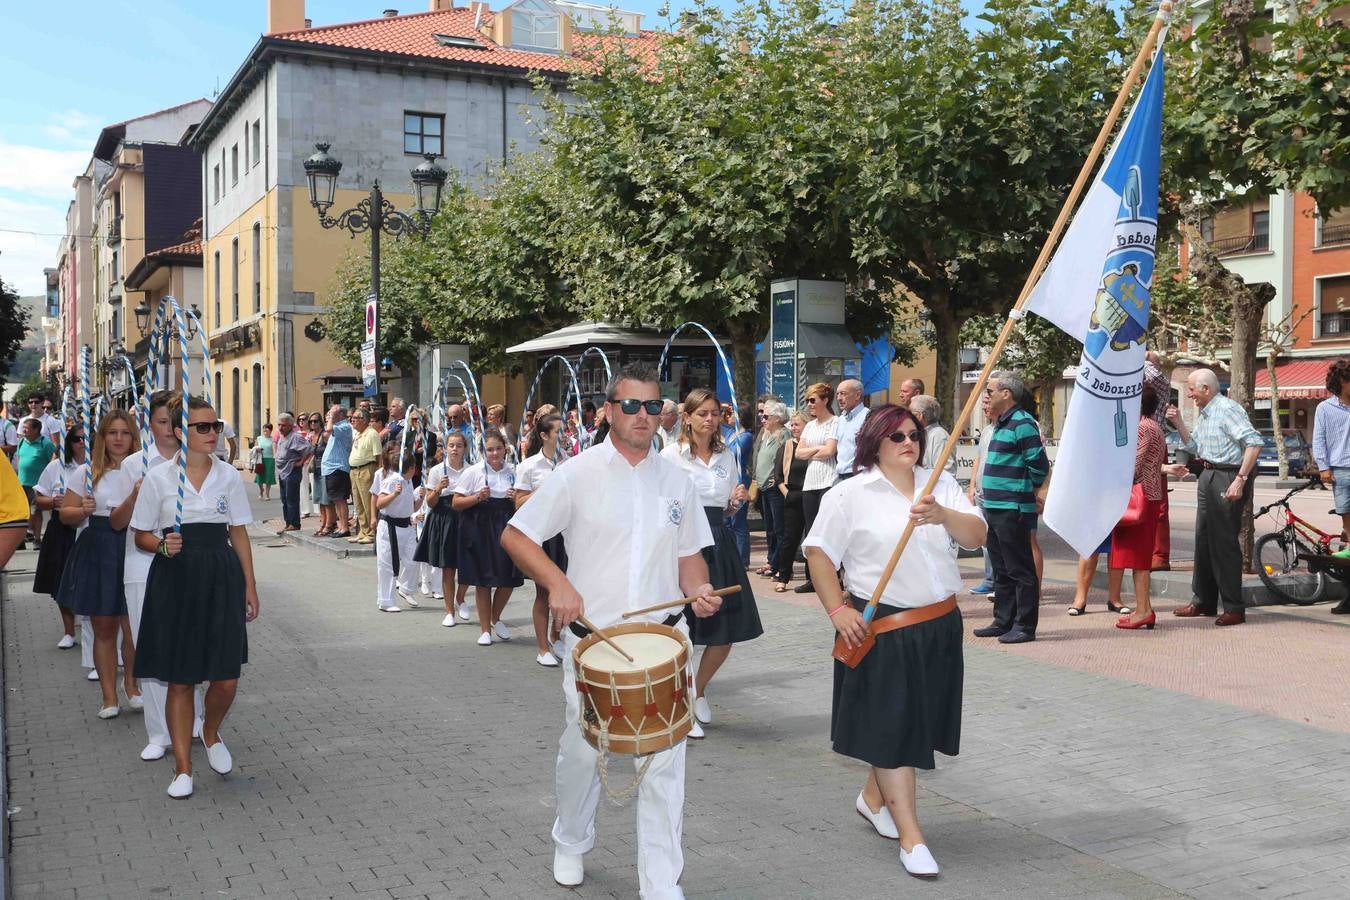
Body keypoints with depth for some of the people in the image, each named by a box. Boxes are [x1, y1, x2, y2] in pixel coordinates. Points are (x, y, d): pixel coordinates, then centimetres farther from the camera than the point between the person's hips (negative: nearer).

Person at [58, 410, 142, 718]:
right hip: (96, 552, 1)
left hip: (132, 551, -1)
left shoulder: (141, 472, 3)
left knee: (133, 627, -2)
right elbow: (66, 513, 11)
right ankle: (109, 697, 15)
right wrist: (83, 510, -10)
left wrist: (138, 494, -21)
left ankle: (132, 684, 22)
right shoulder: (86, 473, 7)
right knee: (103, 628, 6)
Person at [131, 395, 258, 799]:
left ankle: (211, 733, 32)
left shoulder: (228, 475, 5)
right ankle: (183, 768, 16)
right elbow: (141, 535, 5)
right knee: (180, 679, 3)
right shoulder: (159, 477, -1)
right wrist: (163, 545, -17)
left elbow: (239, 534, 8)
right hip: (176, 578, -1)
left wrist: (250, 587, 6)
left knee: (227, 678, 0)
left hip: (221, 576, 2)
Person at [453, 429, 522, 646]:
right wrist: (478, 497, -17)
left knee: (509, 579, 0)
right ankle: (485, 630, 15)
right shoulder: (474, 472, -2)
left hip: (505, 527, 3)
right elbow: (456, 503, -3)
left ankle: (496, 618, 28)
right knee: (482, 581, 3)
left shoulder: (512, 473, 8)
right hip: (479, 528, -3)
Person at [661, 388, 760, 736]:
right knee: (681, 631, 1)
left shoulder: (726, 457, 12)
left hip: (719, 544, 5)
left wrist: (736, 501, 0)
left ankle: (699, 690, 32)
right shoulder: (671, 455, -4)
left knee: (727, 631, 6)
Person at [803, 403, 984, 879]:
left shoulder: (941, 485, 5)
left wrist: (942, 514, -24)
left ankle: (873, 796, 37)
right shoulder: (850, 495, -5)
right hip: (882, 628, -5)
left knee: (917, 721, 15)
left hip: (939, 625, 5)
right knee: (892, 724, -3)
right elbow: (819, 553, -6)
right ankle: (910, 835, 3)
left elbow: (977, 536, -5)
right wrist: (838, 611, -14)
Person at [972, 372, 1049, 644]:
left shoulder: (1022, 423, -14)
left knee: (1020, 570, -2)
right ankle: (1003, 622, 25)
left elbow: (1039, 465, -17)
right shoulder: (1000, 425, 16)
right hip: (993, 507, 10)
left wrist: (1031, 489, -2)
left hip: (1012, 509, -10)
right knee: (1001, 570, 16)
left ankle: (1025, 626, 3)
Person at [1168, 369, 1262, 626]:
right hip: (1208, 476, 10)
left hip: (1227, 479, -10)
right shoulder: (1203, 413, 15)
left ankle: (1234, 608, 0)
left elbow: (1254, 443, -22)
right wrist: (1178, 424, 9)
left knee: (1224, 542, -7)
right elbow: (1193, 445, 24)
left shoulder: (1228, 409, -14)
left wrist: (1240, 480, -26)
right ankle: (1203, 601, 24)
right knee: (1204, 540, 14)